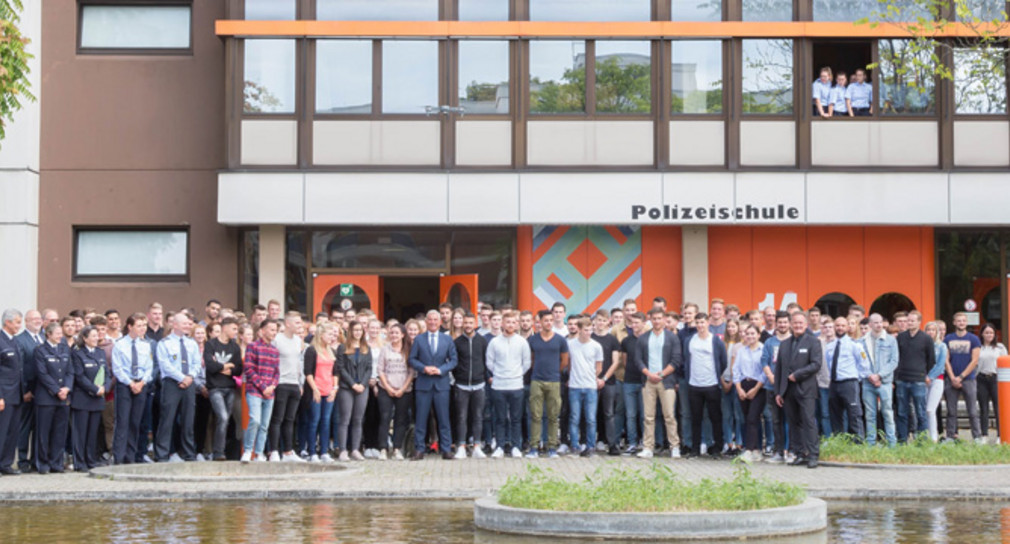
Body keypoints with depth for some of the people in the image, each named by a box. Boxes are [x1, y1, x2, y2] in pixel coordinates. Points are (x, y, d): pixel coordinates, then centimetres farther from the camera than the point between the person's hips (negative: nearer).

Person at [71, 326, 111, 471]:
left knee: (94, 431, 8)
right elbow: (80, 377, -11)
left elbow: (108, 374, 12)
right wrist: (95, 389, -15)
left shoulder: (101, 353, 14)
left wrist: (104, 387, -7)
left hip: (98, 399, 6)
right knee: (81, 431, -2)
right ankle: (79, 463, 0)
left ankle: (92, 461, 13)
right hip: (82, 398, -6)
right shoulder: (77, 354, -5)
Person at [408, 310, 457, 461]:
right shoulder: (419, 339, 7)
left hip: (441, 384, 0)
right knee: (420, 418, 0)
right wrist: (424, 368, -13)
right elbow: (412, 360, 4)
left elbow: (453, 360, 6)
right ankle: (419, 450, 4)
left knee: (443, 418, 0)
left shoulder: (447, 340, 9)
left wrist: (441, 370, -10)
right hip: (423, 383, 0)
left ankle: (446, 450, 5)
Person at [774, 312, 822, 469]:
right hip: (788, 390, 5)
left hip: (805, 389, -5)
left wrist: (797, 375, -13)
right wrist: (778, 392, 9)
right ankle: (799, 454, 10)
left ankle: (812, 455, -8)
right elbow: (778, 368, 15)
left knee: (808, 421, -9)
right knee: (794, 422, 6)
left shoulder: (813, 342, 2)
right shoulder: (784, 344, 16)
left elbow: (817, 364, -9)